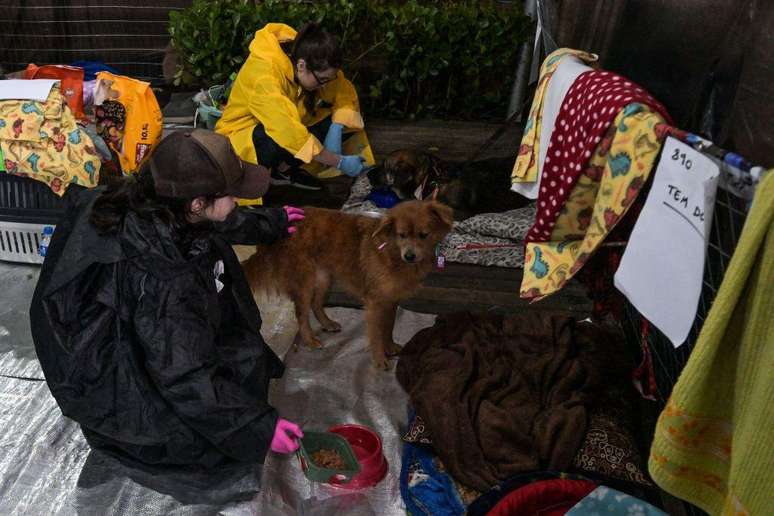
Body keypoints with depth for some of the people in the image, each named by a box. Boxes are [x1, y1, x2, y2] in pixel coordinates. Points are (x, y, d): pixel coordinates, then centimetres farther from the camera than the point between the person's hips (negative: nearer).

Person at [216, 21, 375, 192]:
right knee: (280, 141, -40)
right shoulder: (265, 74, -33)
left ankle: (285, 167, -7)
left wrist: (336, 130, -27)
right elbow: (288, 132, -39)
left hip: (287, 132, 7)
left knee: (344, 123, -12)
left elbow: (346, 94, -7)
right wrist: (339, 162, -34)